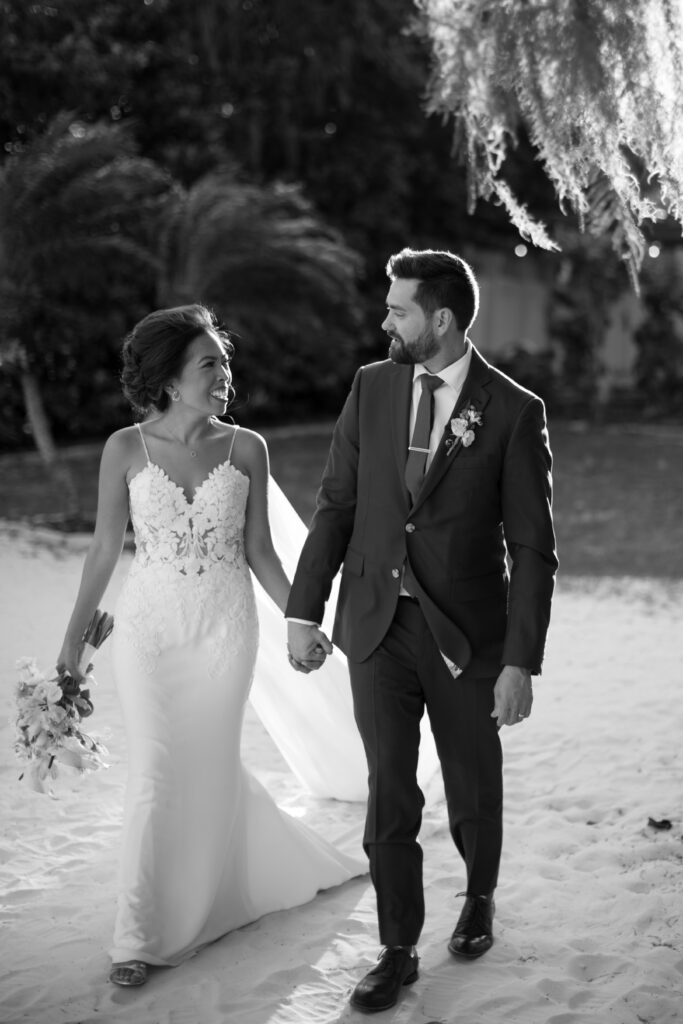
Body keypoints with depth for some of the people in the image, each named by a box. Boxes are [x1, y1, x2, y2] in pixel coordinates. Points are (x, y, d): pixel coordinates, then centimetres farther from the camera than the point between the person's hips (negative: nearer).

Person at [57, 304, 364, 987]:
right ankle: (140, 935, 10)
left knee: (210, 770, 9)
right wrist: (73, 639, 4)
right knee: (155, 774, -4)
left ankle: (206, 903, 35)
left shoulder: (245, 450, -3)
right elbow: (104, 550, 1)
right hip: (147, 625, -1)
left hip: (225, 628, 1)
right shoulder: (125, 449, -6)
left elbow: (258, 551, 4)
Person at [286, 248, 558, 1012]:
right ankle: (398, 952, 17)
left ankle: (479, 900, 43)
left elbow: (533, 548, -10)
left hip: (467, 632, -2)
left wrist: (521, 662, -13)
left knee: (473, 790, 15)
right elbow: (337, 505, 5)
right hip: (377, 626, 2)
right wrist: (304, 609, 1)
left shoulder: (513, 412, -10)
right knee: (389, 795, 2)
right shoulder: (371, 387, 1)